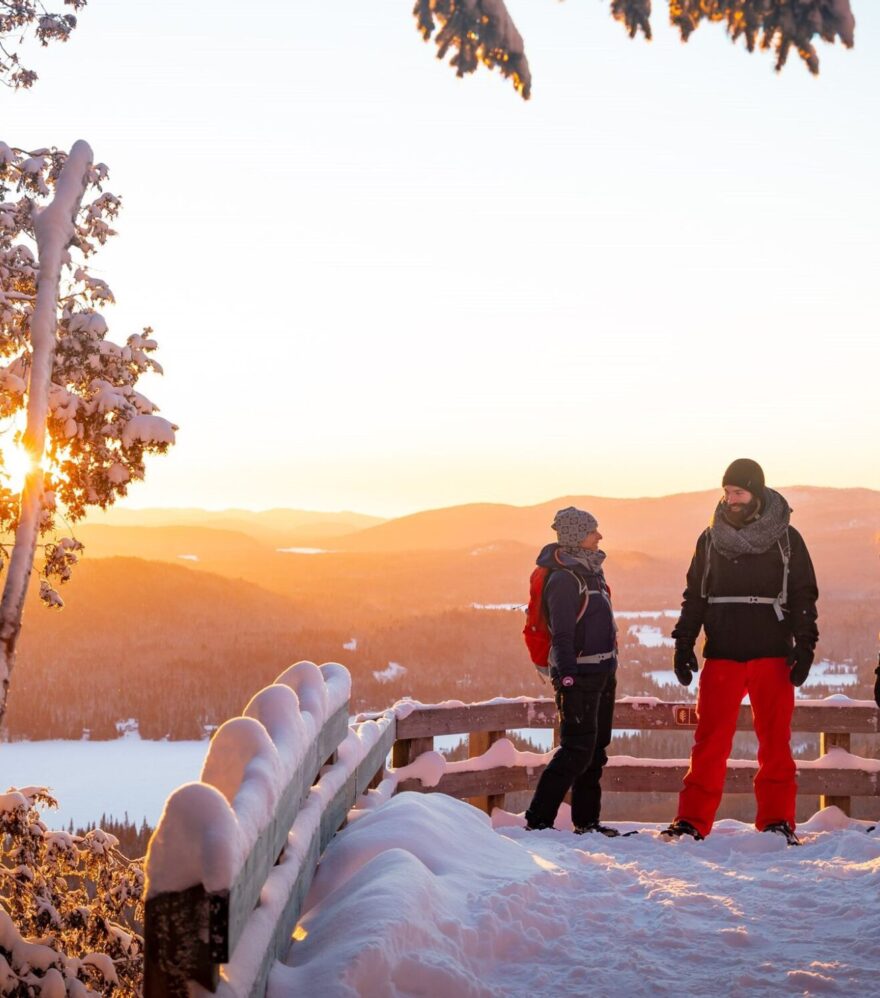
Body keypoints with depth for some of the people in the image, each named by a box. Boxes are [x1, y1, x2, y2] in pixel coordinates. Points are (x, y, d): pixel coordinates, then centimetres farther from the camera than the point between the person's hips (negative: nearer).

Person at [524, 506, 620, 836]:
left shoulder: (589, 571, 14)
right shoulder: (564, 578, -14)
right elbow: (562, 633, -19)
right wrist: (567, 678, -25)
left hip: (601, 673, 10)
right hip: (579, 676, -10)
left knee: (596, 750, 12)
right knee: (577, 750, -12)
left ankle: (586, 820, 20)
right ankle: (538, 819, -9)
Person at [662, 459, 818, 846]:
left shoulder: (786, 538, 4)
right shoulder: (710, 539, 9)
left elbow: (803, 596, 6)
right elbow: (695, 596, 15)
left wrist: (804, 646, -4)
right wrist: (683, 643, 8)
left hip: (772, 656, -1)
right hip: (721, 656, 1)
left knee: (775, 742, 2)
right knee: (709, 742, -2)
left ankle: (777, 820, 11)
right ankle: (692, 820, 3)